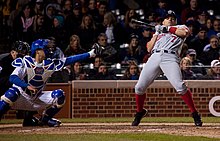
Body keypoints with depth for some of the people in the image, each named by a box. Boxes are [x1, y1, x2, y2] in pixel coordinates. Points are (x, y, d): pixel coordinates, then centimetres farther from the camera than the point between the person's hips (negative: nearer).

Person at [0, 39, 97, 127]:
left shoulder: (50, 64, -5)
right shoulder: (25, 62, -17)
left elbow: (69, 60, -7)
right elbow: (13, 77, -27)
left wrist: (89, 54, -12)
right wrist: (27, 86, -43)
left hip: (37, 97, 5)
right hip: (22, 96, -5)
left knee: (59, 95, -12)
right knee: (11, 94, -37)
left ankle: (45, 119, 6)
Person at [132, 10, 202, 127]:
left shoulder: (180, 28, 23)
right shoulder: (158, 32, 32)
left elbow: (184, 32, -3)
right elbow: (149, 48, 20)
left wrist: (166, 29, 5)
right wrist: (157, 34, 13)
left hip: (170, 58, -4)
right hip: (155, 57, 4)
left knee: (180, 86, -23)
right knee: (139, 87, -3)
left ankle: (195, 114, -14)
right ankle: (140, 112, 19)